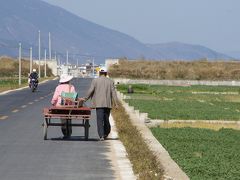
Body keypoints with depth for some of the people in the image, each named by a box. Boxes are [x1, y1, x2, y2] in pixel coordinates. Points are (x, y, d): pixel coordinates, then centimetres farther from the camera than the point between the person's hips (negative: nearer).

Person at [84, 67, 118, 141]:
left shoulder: (95, 81, 2)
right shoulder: (110, 81, 8)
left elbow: (90, 91, -3)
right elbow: (113, 92, 2)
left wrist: (85, 98, 9)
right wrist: (115, 103, 0)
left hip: (99, 104, -3)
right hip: (108, 103, 3)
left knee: (100, 119, -7)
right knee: (106, 119, 16)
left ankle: (101, 136, -17)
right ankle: (106, 134, 24)